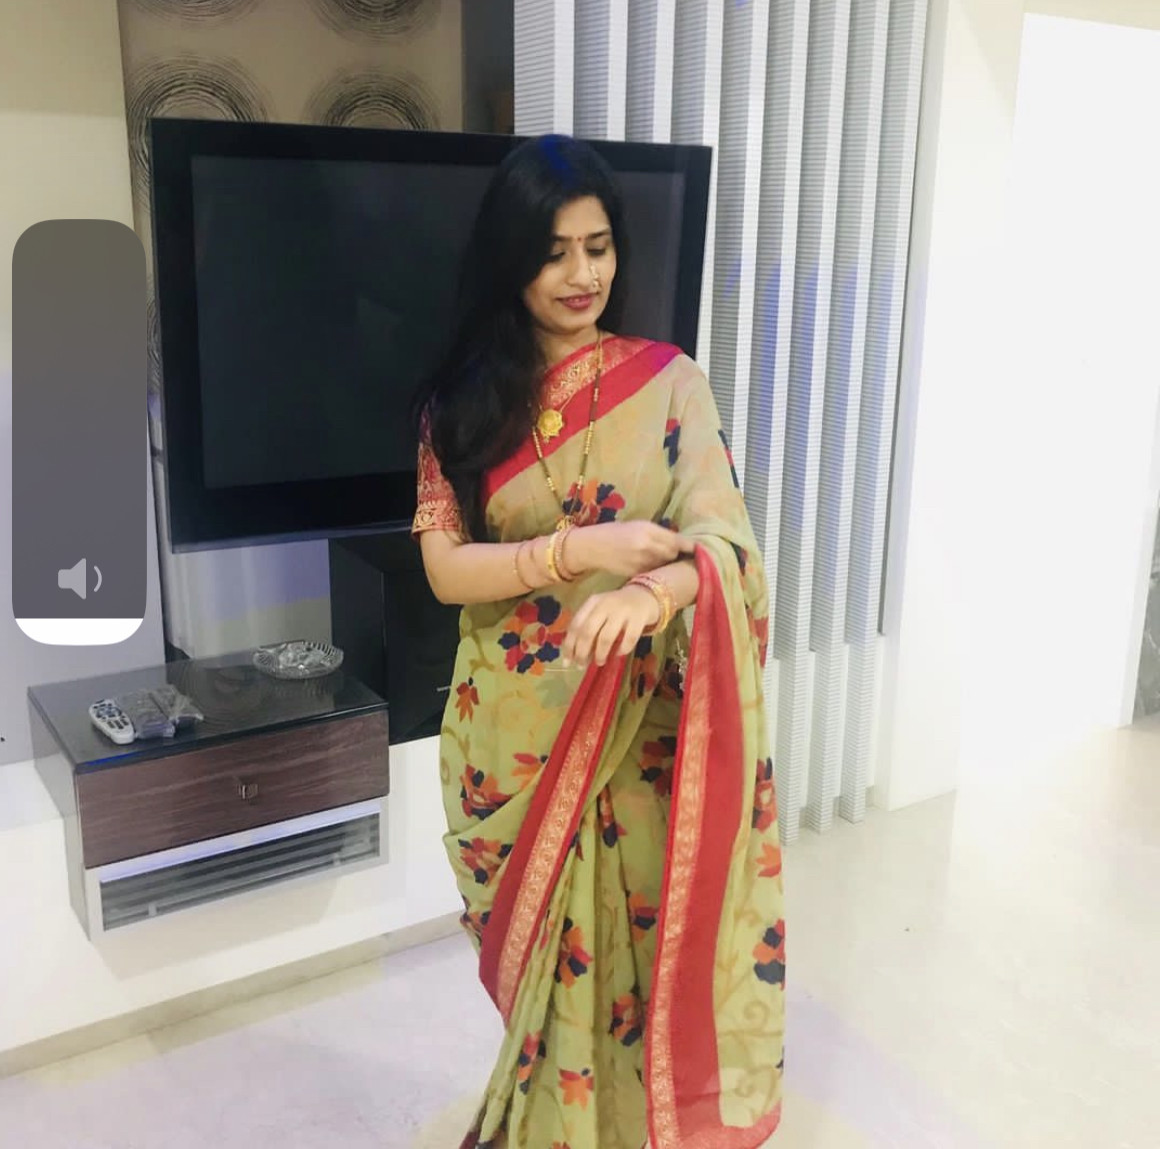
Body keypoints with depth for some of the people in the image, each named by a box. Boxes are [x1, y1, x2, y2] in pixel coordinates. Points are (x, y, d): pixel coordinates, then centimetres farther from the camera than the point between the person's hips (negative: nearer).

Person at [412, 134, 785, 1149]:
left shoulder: (669, 382, -4)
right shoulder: (463, 400, -1)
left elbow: (723, 539, -16)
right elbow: (445, 567, -8)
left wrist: (650, 592, -38)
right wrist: (580, 549, -23)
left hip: (635, 718, -1)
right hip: (511, 729, 2)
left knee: (633, 946, 9)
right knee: (534, 953, 17)